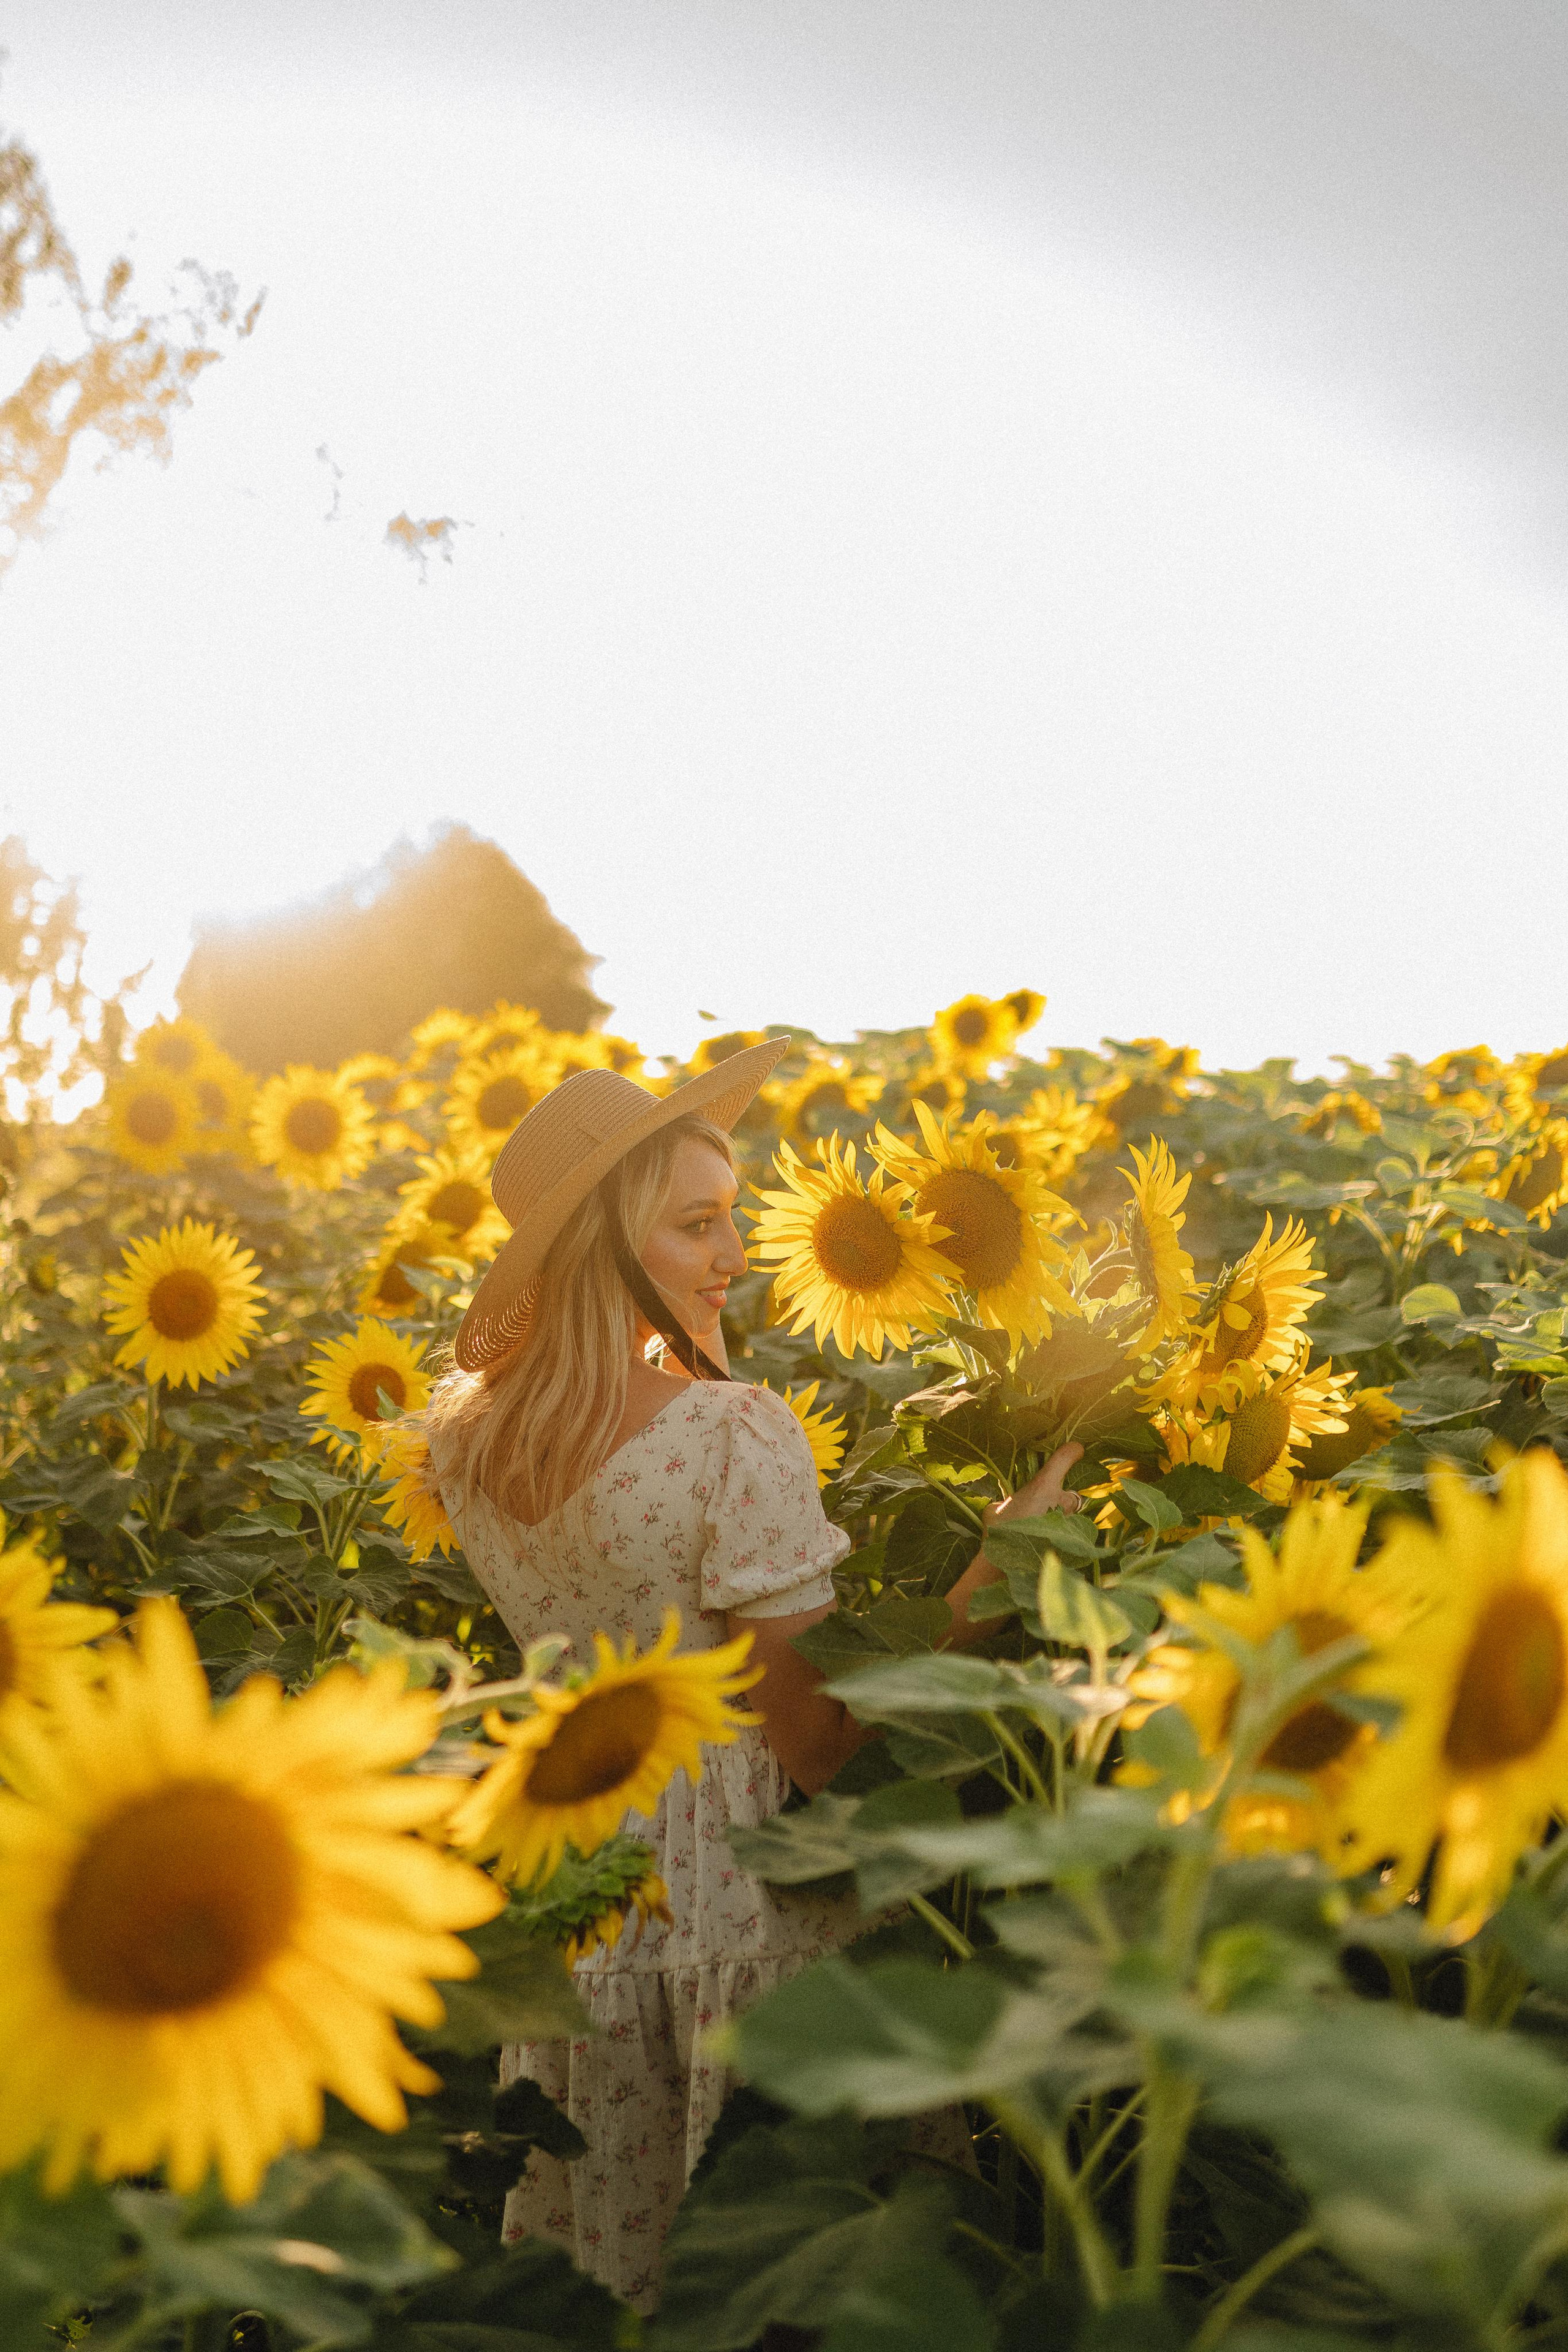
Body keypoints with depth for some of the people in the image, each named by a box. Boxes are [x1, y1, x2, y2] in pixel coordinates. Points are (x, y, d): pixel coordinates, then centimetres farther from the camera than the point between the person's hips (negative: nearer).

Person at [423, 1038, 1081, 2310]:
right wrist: (1000, 1558, -19)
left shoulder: (461, 1431, -3)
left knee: (597, 2270, 24)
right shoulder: (738, 1434, -24)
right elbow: (825, 1747, -22)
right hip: (743, 1902, -6)